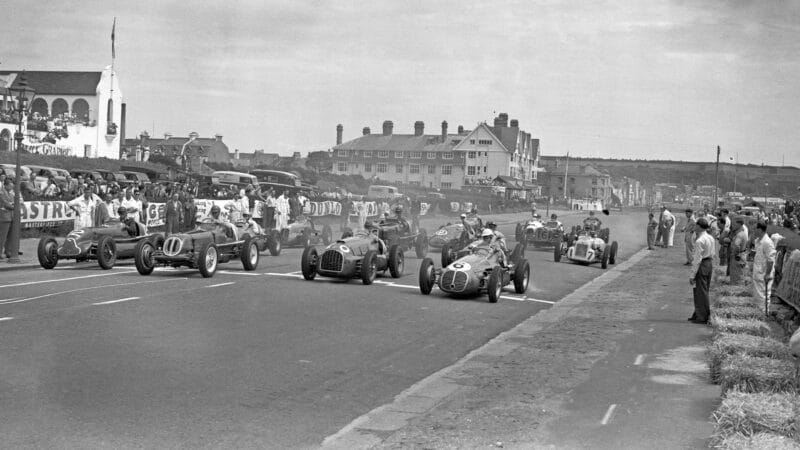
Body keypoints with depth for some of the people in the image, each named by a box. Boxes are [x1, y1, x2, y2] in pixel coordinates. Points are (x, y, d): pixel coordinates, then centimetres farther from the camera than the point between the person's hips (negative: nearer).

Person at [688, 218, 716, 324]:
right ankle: (698, 314, 28)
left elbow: (697, 259, -20)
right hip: (709, 263, 9)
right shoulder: (711, 238, 9)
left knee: (700, 292, 0)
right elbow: (712, 254, 15)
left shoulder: (699, 241, -19)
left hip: (701, 265, -9)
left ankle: (702, 317, 5)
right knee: (704, 291, 17)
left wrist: (692, 275, -16)